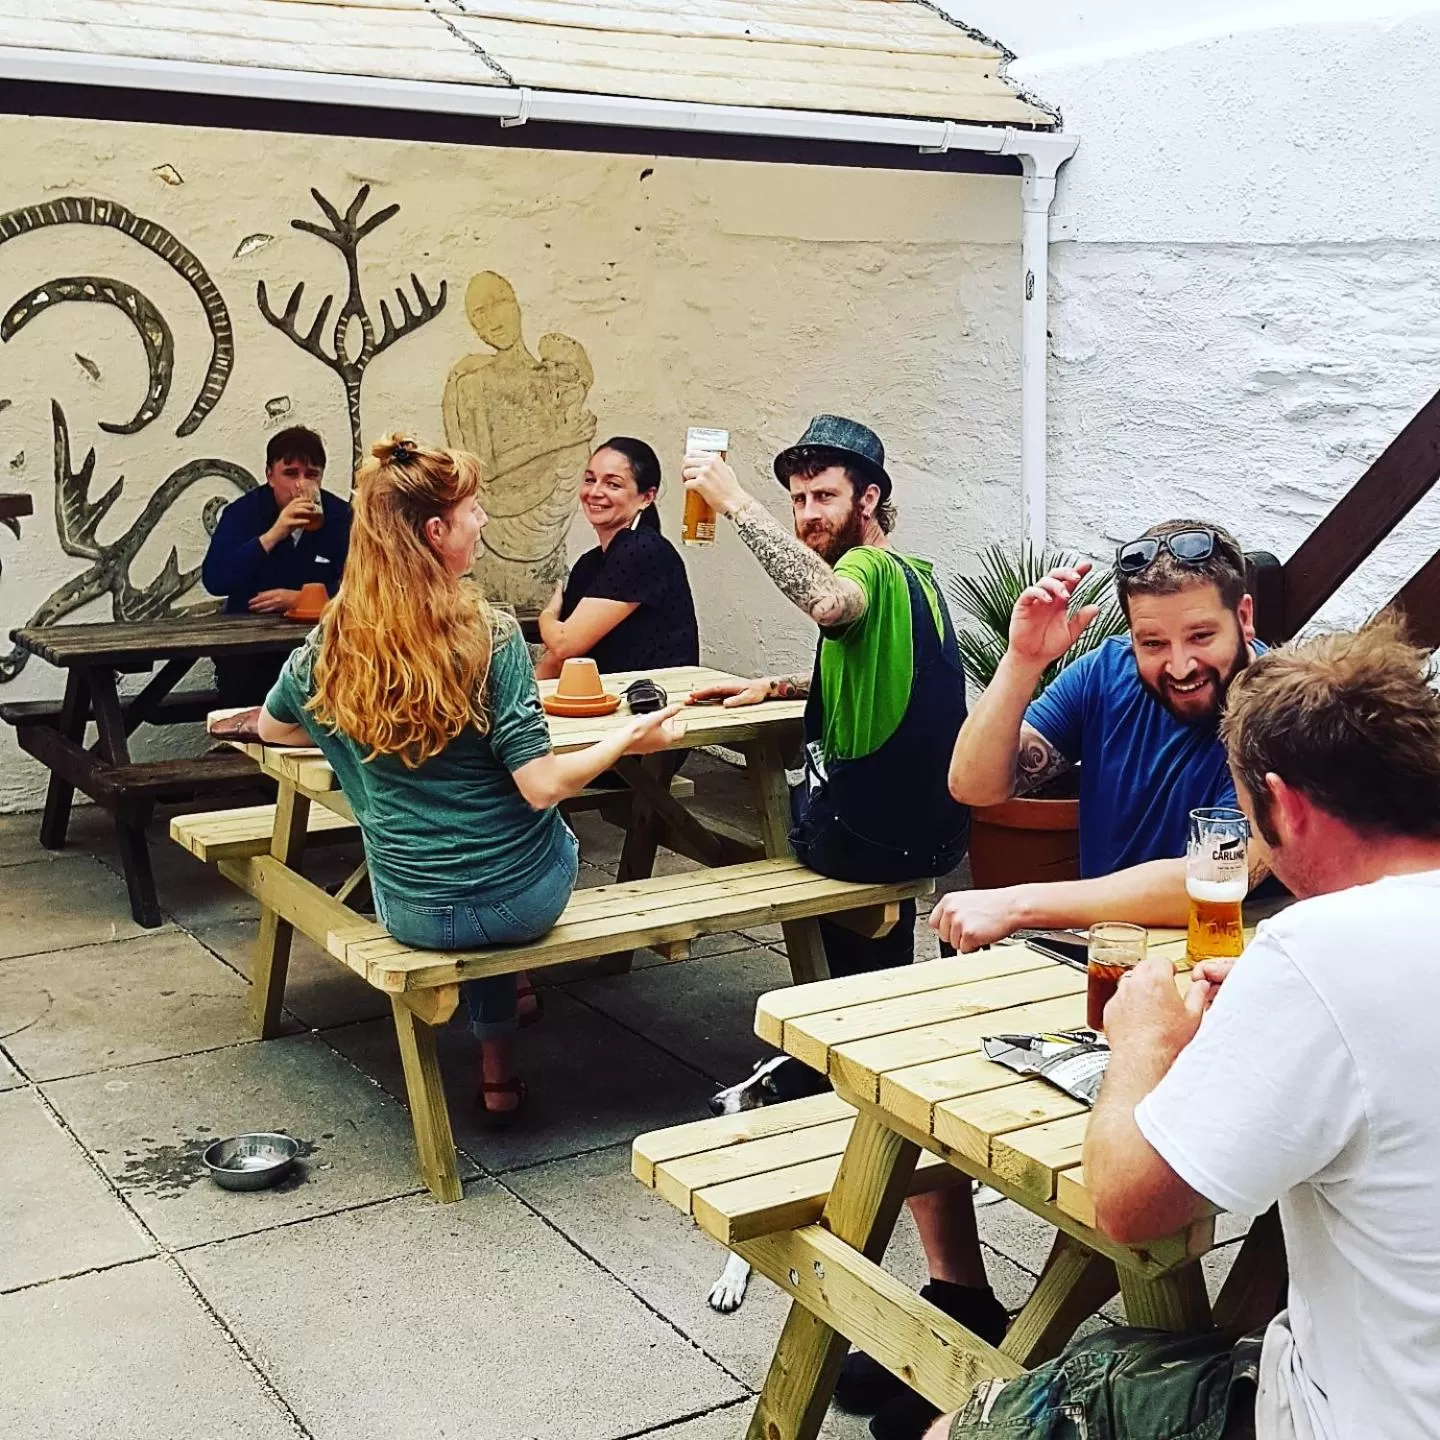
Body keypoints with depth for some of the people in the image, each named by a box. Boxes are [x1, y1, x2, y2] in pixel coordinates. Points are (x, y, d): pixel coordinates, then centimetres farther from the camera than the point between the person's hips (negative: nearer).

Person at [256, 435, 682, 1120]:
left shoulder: (333, 644, -7)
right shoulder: (490, 636, -20)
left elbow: (271, 727, 14)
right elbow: (542, 786, -21)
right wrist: (627, 739, -5)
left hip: (412, 914, 3)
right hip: (523, 900, -3)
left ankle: (497, 1074, 41)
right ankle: (495, 1070, 45)